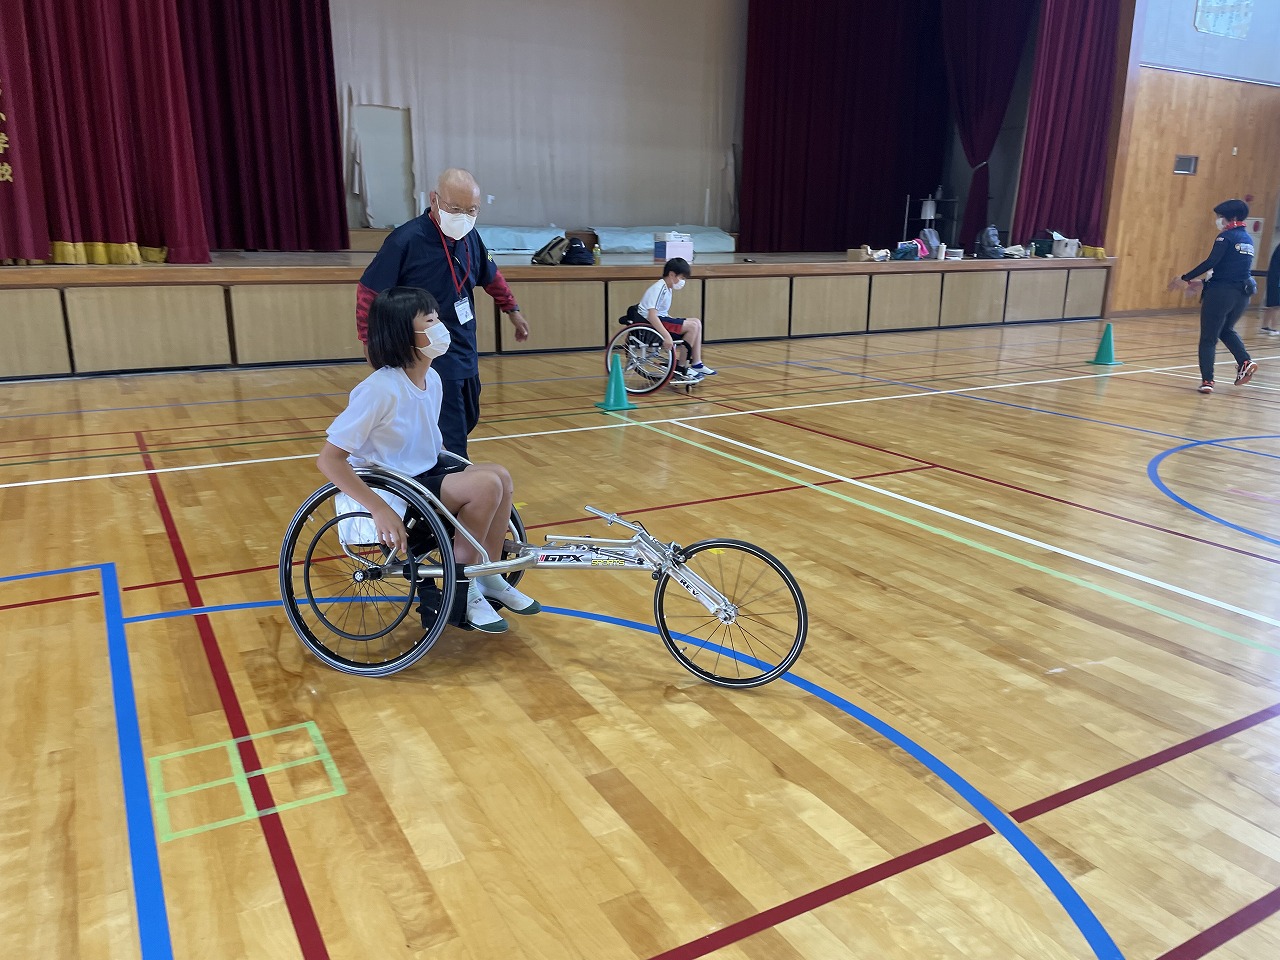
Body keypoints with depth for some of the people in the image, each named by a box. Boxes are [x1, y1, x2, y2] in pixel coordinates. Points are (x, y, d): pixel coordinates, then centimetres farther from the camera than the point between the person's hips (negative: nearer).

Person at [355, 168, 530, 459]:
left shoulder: (470, 237, 1)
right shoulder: (406, 240, -19)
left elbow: (491, 277, 21)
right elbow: (368, 292, -13)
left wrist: (512, 309, 28)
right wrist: (371, 343, -15)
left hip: (466, 356, 8)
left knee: (465, 423, 20)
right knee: (450, 442, -10)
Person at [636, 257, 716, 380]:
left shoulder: (667, 289, 13)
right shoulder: (659, 289, -18)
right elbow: (652, 316, -29)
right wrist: (666, 336, -36)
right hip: (650, 323, -10)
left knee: (697, 322, 5)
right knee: (692, 326, -18)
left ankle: (696, 364, 5)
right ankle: (681, 367, -9)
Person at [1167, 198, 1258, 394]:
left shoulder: (1226, 236, -8)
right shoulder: (1248, 239, 17)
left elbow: (1211, 263, -19)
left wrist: (1185, 278, -15)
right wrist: (1202, 283, 19)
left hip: (1221, 292, -8)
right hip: (1242, 294, 8)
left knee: (1208, 338, 0)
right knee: (1226, 330, 28)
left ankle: (1207, 380, -5)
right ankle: (1245, 361, 8)